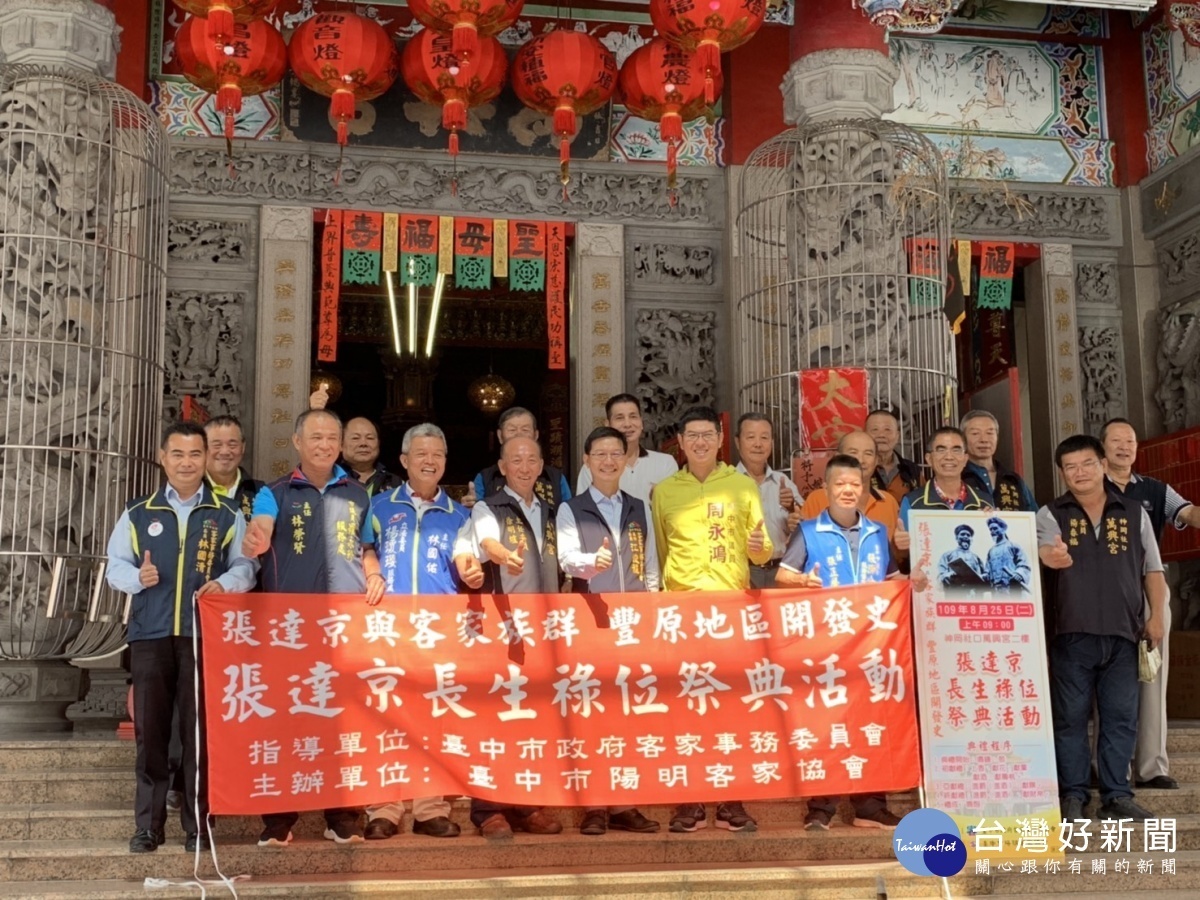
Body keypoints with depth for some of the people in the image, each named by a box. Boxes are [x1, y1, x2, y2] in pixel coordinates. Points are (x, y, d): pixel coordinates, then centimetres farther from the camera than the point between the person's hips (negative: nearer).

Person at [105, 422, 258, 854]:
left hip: (205, 635, -1)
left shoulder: (227, 516, 10)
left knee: (200, 730, 0)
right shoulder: (138, 514, 13)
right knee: (149, 730, 2)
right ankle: (147, 825, 11)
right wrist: (137, 576, -10)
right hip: (150, 635, 1)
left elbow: (245, 566, 5)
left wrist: (224, 583, -16)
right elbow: (116, 564, 11)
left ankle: (198, 826, 9)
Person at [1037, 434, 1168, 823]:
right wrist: (1051, 556, -42)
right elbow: (1046, 550, -18)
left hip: (1123, 633, 2)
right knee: (1071, 717, 3)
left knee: (1121, 717, 5)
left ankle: (1117, 796, 14)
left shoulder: (1134, 513, 10)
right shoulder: (1051, 515, 3)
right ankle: (1072, 795, 11)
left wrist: (1156, 614, 1)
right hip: (1072, 633, -2)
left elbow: (1152, 569, 13)